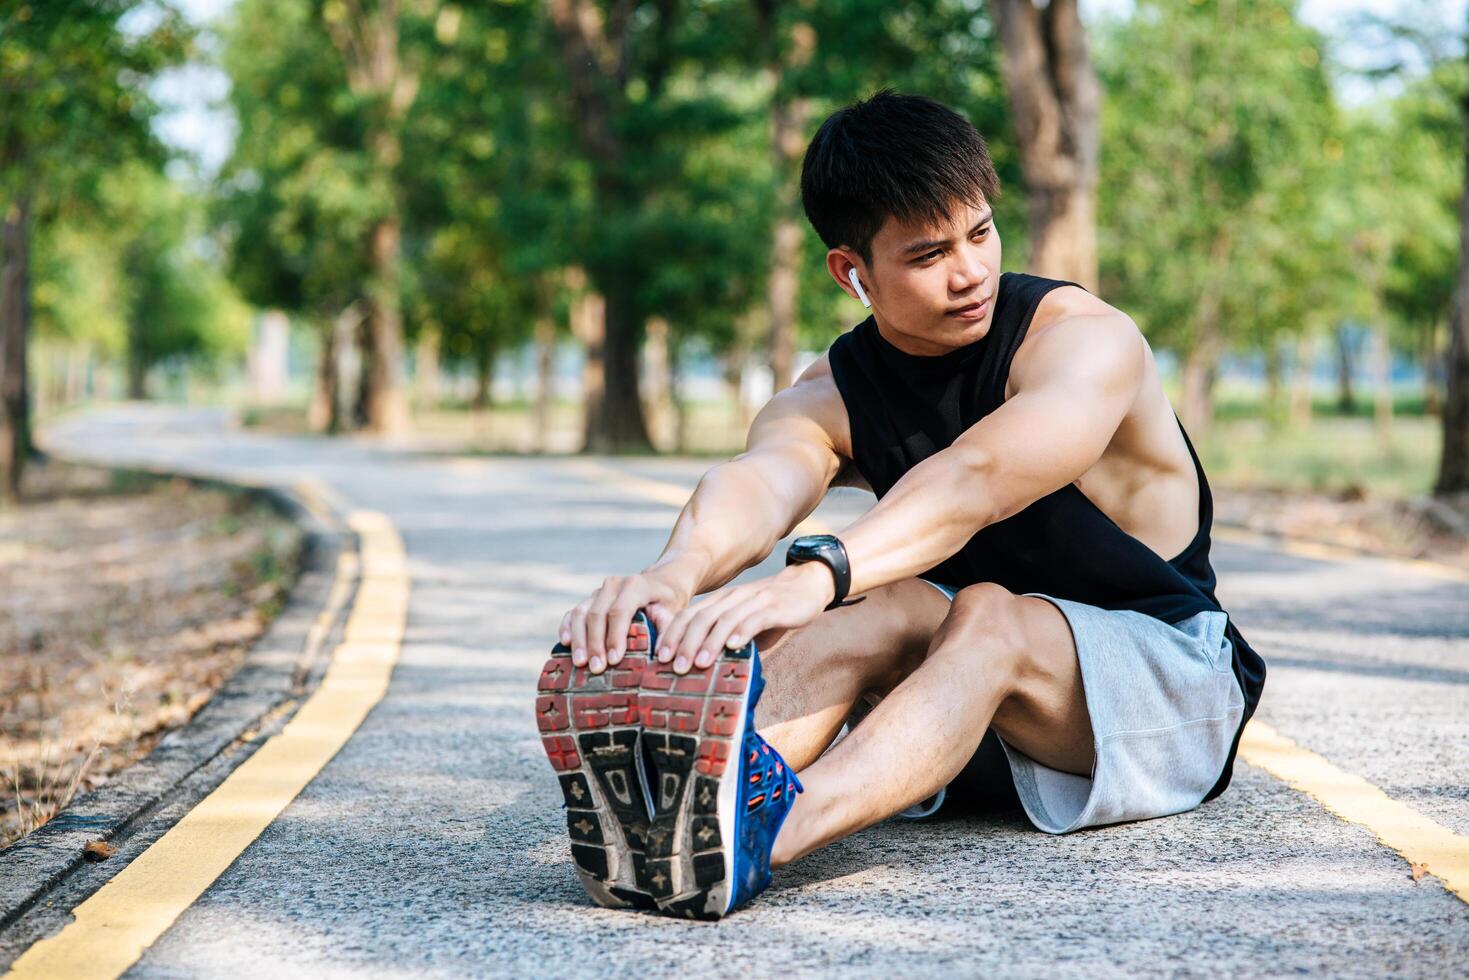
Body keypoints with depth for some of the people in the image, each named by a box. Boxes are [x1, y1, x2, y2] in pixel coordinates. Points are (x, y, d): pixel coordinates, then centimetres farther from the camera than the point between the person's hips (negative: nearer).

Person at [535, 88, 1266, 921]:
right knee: (877, 603, -29)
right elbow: (759, 481, -31)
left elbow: (976, 477, -41)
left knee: (985, 616, -36)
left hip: (1167, 672, -4)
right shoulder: (829, 401, -6)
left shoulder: (1085, 339, -19)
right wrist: (679, 571, -56)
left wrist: (815, 576, -59)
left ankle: (771, 827, -66)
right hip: (980, 667, 4)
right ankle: (670, 806, -58)